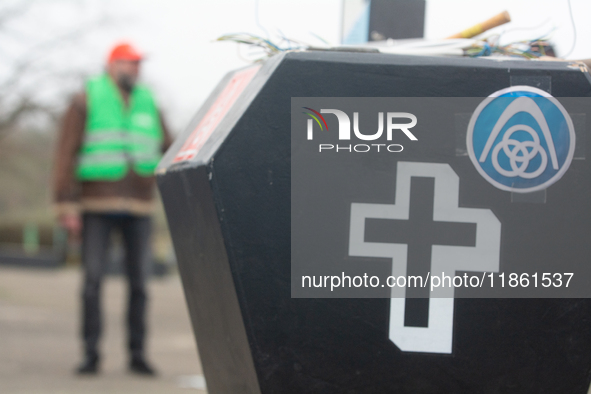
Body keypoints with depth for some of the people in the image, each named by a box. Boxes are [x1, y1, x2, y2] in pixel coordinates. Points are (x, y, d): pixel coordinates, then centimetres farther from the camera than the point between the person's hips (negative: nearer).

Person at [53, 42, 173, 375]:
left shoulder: (148, 105, 13)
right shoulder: (86, 102, 1)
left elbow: (168, 148, 15)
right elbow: (67, 154, -3)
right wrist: (67, 205, -10)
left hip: (139, 209, 3)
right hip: (96, 207, -3)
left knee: (139, 282, 2)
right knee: (93, 279, -5)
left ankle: (137, 354, 8)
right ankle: (91, 354, 0)